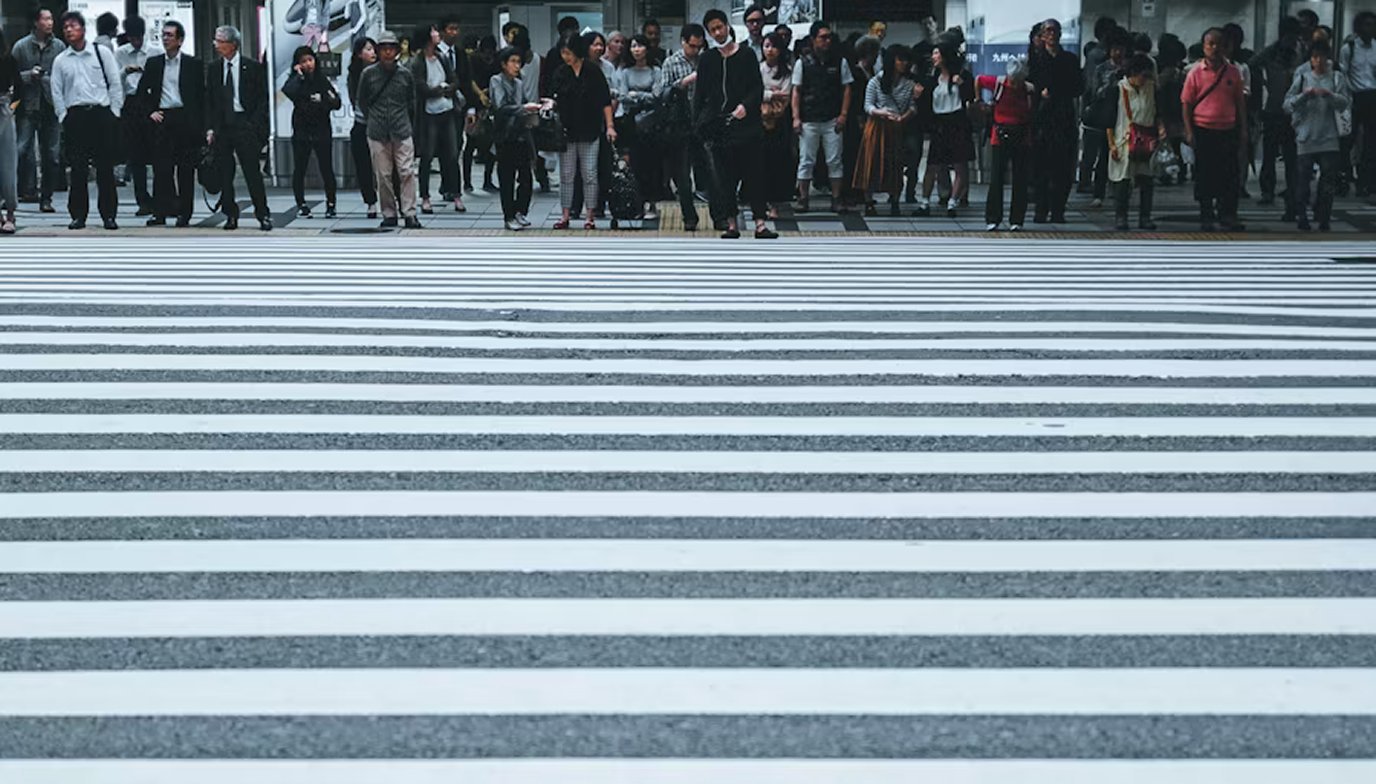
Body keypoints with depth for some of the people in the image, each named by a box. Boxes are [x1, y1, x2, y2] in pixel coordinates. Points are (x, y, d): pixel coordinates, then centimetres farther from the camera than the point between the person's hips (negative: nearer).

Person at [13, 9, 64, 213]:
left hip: (52, 105, 2)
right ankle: (28, 190, -7)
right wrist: (29, 75, -13)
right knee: (23, 150, -13)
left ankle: (46, 197, 11)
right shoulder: (21, 46, 3)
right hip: (28, 104, -2)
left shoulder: (59, 46, 7)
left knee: (52, 154, 3)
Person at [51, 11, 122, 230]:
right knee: (77, 169, 0)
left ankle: (108, 215, 5)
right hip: (74, 116, 2)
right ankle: (78, 215, 5)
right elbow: (57, 93, 11)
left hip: (102, 113, -2)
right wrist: (64, 117, 2)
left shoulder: (101, 52, 4)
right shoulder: (60, 61, 10)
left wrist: (114, 112, -1)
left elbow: (115, 84, 4)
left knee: (105, 167, 0)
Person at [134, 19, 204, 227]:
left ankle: (184, 214, 7)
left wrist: (200, 127, -3)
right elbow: (141, 92, 17)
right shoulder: (153, 63, 11)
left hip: (185, 119, -2)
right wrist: (149, 112, 2)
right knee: (161, 168, -3)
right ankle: (160, 212, -3)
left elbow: (201, 97, 4)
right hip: (161, 119, 2)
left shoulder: (193, 65, 5)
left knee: (186, 170, 1)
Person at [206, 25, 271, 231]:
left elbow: (263, 99, 0)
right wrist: (210, 128, 3)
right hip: (221, 127, 4)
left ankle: (263, 215, 1)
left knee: (252, 172, -5)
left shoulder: (253, 67, 0)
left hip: (245, 125, -4)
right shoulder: (214, 69, 11)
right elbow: (209, 101, 13)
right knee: (225, 175, 4)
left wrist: (254, 125, -8)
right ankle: (230, 215, 11)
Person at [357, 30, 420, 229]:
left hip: (402, 132, 0)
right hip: (377, 134, 0)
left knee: (407, 172, -7)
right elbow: (362, 102, 12)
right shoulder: (368, 74, 1)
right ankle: (389, 214, 10)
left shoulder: (405, 74, 3)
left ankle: (409, 213, -4)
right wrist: (375, 120, 12)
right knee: (383, 175, 2)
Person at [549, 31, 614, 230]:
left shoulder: (593, 71, -2)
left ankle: (590, 216, 4)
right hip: (566, 131, 2)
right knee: (566, 175, 4)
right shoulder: (560, 74, 4)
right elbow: (554, 100, 8)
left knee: (589, 175, -1)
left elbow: (605, 101, 0)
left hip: (589, 131, -2)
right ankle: (565, 215, 9)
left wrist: (610, 126, -4)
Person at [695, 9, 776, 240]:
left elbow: (758, 88, 1)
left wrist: (746, 106, -17)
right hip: (717, 125, 2)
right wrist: (698, 122, 2)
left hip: (745, 123, -2)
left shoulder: (746, 55, 4)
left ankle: (760, 224, -4)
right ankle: (732, 224, 5)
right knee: (723, 177, 1)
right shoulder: (708, 59, 11)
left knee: (752, 174, -3)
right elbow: (700, 93, 12)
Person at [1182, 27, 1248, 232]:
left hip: (1228, 130, 2)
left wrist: (1243, 130, 7)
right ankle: (1206, 217, 13)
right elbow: (1186, 103, 1)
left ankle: (1228, 216, 11)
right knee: (1204, 176, 4)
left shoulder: (1233, 72, 4)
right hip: (1203, 130, -2)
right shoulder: (1195, 73, -1)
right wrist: (1189, 132, -5)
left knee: (1230, 175, 2)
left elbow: (1240, 102, 11)